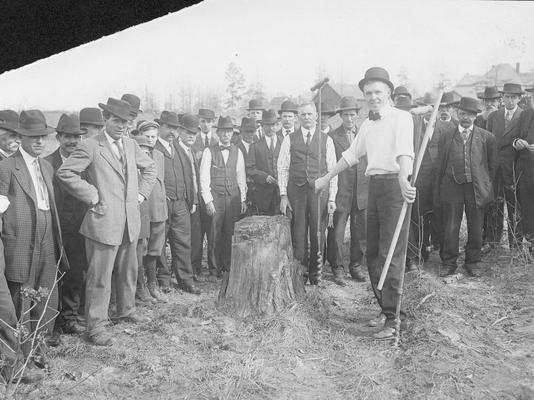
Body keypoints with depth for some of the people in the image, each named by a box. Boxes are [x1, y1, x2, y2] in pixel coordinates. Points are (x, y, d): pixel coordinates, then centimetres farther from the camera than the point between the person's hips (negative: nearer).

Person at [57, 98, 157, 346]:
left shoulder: (130, 144, 10)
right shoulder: (90, 147, -10)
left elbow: (149, 168, 23)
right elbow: (64, 173, -15)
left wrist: (141, 193, 11)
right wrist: (92, 196, -14)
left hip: (130, 221, 7)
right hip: (104, 222, -6)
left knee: (128, 270, 19)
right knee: (100, 277, 0)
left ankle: (126, 311, 38)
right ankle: (96, 325, 12)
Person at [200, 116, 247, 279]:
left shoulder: (237, 152, 10)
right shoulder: (209, 151, 1)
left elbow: (241, 177, 13)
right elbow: (204, 178, -1)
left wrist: (243, 199, 9)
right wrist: (208, 200, -7)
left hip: (233, 197, 2)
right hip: (215, 196, -2)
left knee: (230, 233, 1)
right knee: (215, 234, -2)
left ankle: (228, 267, 14)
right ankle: (214, 270, 8)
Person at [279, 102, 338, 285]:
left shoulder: (326, 140, 7)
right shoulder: (289, 139, 8)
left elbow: (332, 171, 6)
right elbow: (283, 168, 6)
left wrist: (332, 199, 0)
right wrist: (283, 196, -2)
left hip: (319, 190, 0)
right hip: (296, 190, 0)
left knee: (318, 234, 3)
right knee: (298, 234, 2)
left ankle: (315, 274, 16)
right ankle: (300, 273, 14)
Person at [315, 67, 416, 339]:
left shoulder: (401, 118, -5)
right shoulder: (367, 124, 18)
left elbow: (404, 151, -24)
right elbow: (351, 154, 28)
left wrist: (403, 178, -41)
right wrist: (326, 178, 32)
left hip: (394, 184, -8)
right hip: (374, 185, 8)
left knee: (391, 254, -9)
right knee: (373, 253, 11)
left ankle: (395, 318, 0)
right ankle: (385, 308, 25)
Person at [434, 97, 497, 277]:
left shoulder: (486, 137, 6)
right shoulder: (446, 137, 8)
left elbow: (492, 164, 12)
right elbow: (441, 164, 11)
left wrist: (484, 184, 9)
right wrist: (440, 189, 8)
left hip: (476, 189, 0)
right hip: (451, 187, 0)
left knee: (475, 229, 7)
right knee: (450, 228, 3)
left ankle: (472, 262, 22)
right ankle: (448, 263, 15)